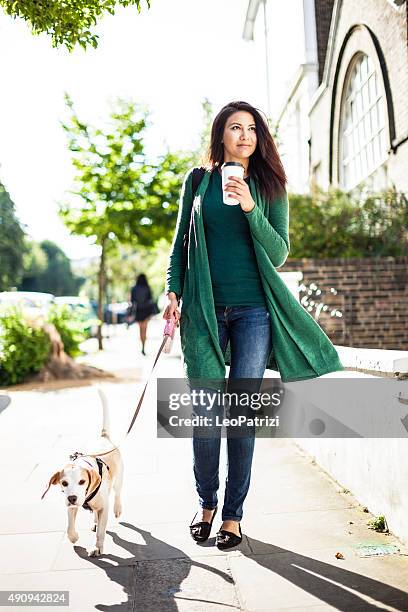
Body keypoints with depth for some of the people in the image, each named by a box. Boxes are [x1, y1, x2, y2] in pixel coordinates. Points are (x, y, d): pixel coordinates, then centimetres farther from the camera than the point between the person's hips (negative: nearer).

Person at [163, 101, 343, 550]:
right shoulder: (198, 181, 10)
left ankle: (233, 514, 14)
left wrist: (250, 209, -13)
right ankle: (206, 504, 22)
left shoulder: (269, 186, 8)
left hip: (252, 309, 0)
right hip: (204, 308, 1)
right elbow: (181, 242, 14)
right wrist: (172, 292, 1)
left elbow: (279, 254, 1)